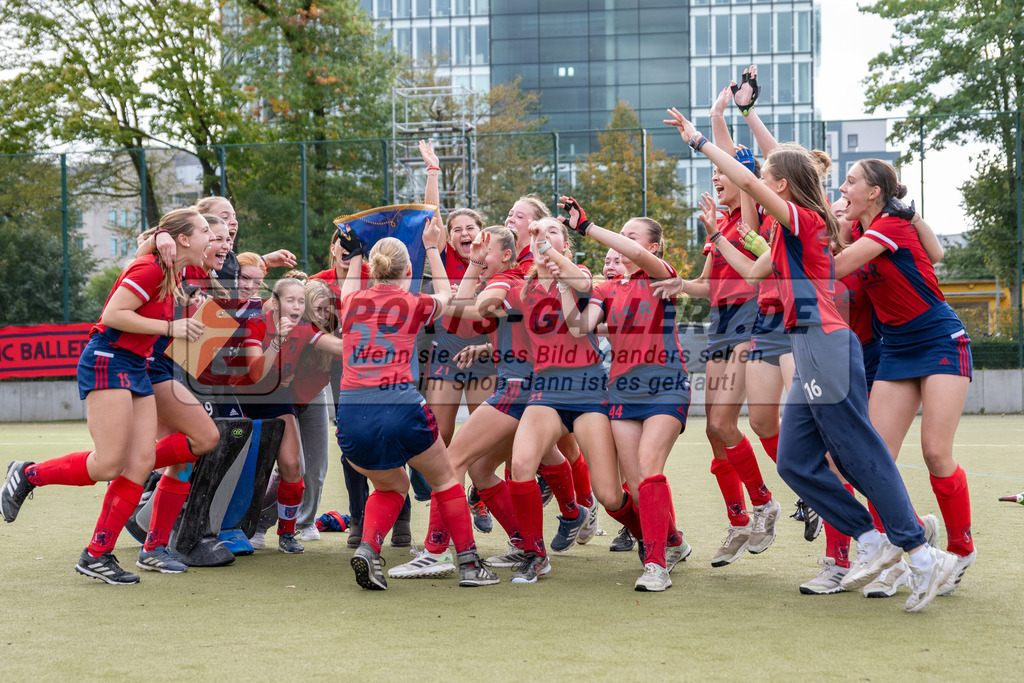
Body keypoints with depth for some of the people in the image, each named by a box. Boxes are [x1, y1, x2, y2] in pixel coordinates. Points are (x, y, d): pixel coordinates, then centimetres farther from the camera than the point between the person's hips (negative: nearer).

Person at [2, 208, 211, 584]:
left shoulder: (171, 273, 13)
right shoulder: (150, 268, -15)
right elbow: (113, 314, -19)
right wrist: (170, 327, -15)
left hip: (134, 369, 10)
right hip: (107, 360, -10)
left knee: (141, 463, -2)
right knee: (108, 464, -15)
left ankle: (97, 556, 2)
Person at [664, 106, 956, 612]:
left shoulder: (804, 218, -7)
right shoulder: (788, 233, 21)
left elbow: (746, 181, -18)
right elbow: (752, 271, 30)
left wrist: (698, 141, -10)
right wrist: (716, 235, 27)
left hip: (826, 347, -10)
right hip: (809, 355, 10)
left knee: (861, 455, -8)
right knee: (795, 461, 6)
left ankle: (923, 555, -4)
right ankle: (872, 541, 9)